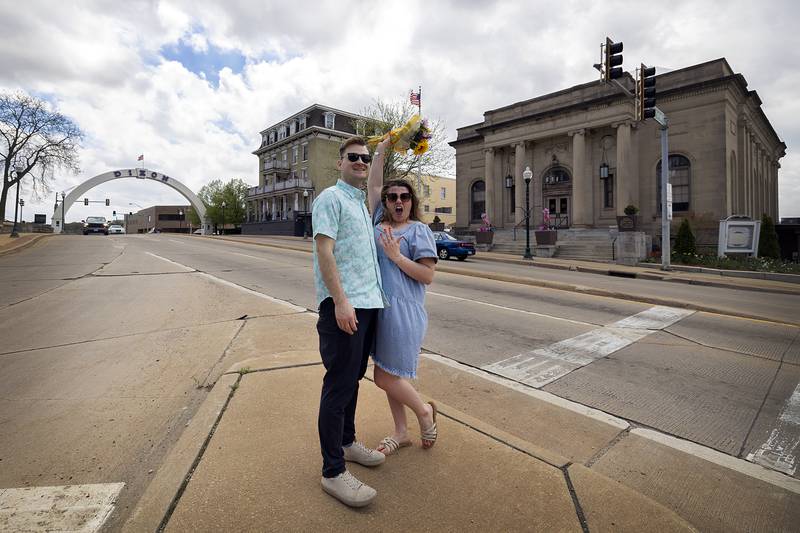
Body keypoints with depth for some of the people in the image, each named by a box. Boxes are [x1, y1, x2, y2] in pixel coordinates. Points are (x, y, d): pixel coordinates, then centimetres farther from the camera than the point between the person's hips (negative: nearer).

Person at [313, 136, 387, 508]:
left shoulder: (361, 203, 21)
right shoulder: (330, 198, -6)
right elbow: (324, 251, -16)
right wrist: (340, 301, -23)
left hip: (369, 303, 9)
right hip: (343, 305, -9)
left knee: (352, 379, 18)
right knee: (338, 385, -3)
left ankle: (347, 442, 34)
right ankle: (333, 471, 8)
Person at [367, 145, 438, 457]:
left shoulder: (419, 230, -3)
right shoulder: (379, 222, 13)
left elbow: (428, 276, -9)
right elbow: (373, 185, 16)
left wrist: (396, 256, -14)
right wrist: (381, 151, 15)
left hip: (404, 311, -7)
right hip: (378, 307, 7)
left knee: (385, 378, -5)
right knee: (389, 375, 13)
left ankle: (425, 412, 21)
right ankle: (401, 433, 30)